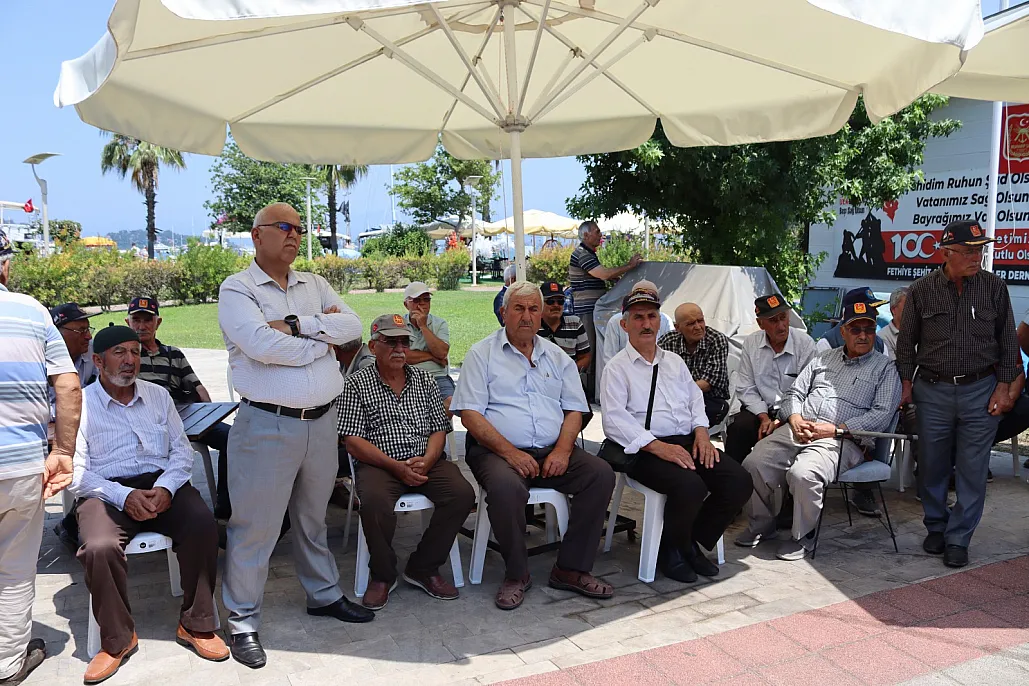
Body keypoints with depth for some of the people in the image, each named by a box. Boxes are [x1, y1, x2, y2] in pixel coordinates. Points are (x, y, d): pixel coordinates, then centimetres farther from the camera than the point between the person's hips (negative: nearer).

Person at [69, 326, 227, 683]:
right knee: (99, 548, -33)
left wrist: (165, 488, -11)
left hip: (161, 484, 2)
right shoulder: (80, 404, 3)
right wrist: (124, 496, -19)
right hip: (106, 491, -2)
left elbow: (182, 451, 10)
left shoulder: (159, 395, 14)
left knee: (202, 524, -27)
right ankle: (118, 639, -9)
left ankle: (195, 625, -11)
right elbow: (76, 471, -3)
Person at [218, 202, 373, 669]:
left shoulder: (315, 285, 13)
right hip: (268, 425, -5)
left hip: (322, 420, 6)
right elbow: (262, 345, -21)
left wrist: (296, 325, -14)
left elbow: (352, 326, -3)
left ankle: (324, 595, 37)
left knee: (313, 517, 21)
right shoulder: (237, 289, -4)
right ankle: (243, 622, 17)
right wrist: (323, 338, -8)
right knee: (255, 525, 2)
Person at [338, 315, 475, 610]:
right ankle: (382, 575, -6)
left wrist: (426, 461, -10)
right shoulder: (356, 384, 4)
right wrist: (397, 467, -15)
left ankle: (423, 568, -3)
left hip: (427, 462, 4)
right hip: (378, 464, -3)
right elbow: (353, 441, -4)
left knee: (462, 494, -23)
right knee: (375, 502, -35)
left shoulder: (424, 380, 16)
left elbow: (439, 430, 12)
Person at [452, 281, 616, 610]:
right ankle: (516, 574, -11)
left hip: (553, 451, 4)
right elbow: (470, 414, -6)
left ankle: (571, 568, -7)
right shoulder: (482, 354, 4)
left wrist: (562, 451, -8)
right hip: (498, 450, -4)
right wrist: (510, 452, -17)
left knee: (601, 473, -19)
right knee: (506, 485, -36)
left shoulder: (557, 357, 17)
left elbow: (574, 411, 12)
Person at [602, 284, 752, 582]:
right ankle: (672, 550, -2)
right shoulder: (617, 368, 2)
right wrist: (658, 447, -20)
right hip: (645, 450, -6)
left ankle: (693, 542, 6)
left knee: (739, 481, -14)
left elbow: (696, 400, 21)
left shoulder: (674, 361, 23)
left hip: (688, 442, 6)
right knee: (690, 486, -32)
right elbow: (615, 419, -10)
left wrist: (701, 431, -1)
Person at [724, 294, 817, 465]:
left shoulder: (805, 343, -5)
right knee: (738, 426, -28)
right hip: (760, 410, 2)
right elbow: (746, 389, 3)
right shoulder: (751, 343, 4)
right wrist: (764, 417, -10)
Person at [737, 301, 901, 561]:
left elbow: (882, 415, -4)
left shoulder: (884, 368, 9)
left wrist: (836, 429, -13)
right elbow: (794, 393, 22)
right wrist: (795, 419, -1)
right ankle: (761, 525, 5)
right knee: (753, 463, -18)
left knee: (803, 473, -34)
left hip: (843, 440, -5)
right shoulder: (823, 358, 24)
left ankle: (803, 537, -9)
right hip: (798, 429, 5)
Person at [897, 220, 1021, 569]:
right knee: (932, 465, 9)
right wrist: (907, 383, 4)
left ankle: (957, 540, 13)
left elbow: (1008, 342, 5)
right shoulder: (922, 290, -1)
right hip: (932, 390, 0)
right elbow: (907, 341, 7)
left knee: (972, 471, 1)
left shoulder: (994, 287, 0)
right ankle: (935, 529, 27)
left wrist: (1003, 388, 0)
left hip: (980, 389, 0)